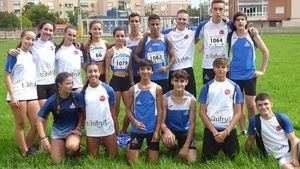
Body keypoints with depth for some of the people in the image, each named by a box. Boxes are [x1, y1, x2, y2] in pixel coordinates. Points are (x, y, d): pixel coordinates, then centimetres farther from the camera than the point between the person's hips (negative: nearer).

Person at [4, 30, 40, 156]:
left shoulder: (32, 55, 13)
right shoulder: (14, 54, -4)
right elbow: (7, 76, -8)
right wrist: (12, 96, -14)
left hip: (32, 94, 6)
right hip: (18, 95, -6)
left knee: (37, 123, 6)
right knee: (20, 124, 4)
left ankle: (28, 147, 26)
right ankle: (25, 153, 15)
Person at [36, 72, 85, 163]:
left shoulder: (77, 97, -15)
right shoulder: (52, 101, -13)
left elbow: (83, 113, 1)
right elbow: (40, 121, -8)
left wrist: (78, 128, -9)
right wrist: (43, 138, -18)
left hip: (73, 130, -2)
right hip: (57, 131, 2)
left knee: (72, 146, -35)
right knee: (57, 161, -4)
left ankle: (77, 149, 2)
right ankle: (63, 147, 27)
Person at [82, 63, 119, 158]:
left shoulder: (108, 89, -8)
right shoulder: (84, 91, -5)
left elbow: (112, 111, 0)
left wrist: (116, 130, 3)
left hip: (108, 129, 0)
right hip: (91, 131, 1)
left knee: (114, 157, 10)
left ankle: (105, 146, 36)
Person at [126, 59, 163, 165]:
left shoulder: (157, 88, -3)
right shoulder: (133, 89, 0)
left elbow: (160, 110, -3)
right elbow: (128, 109, 5)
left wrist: (157, 130, -8)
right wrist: (134, 121, -14)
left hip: (152, 129, 0)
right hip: (137, 129, 0)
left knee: (153, 161, 6)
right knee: (132, 162, 3)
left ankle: (149, 148, 35)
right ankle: (130, 145, 32)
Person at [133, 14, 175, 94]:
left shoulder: (166, 40, 1)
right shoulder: (144, 41, 0)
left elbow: (172, 57, 6)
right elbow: (135, 54, 9)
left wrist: (167, 67, -11)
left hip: (163, 77, 0)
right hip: (149, 78, 0)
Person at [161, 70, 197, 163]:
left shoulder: (191, 99, -12)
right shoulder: (165, 98, -13)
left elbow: (192, 124, -9)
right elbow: (162, 122, -12)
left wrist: (186, 146, -15)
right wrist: (167, 131, -38)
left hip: (185, 131, 0)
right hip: (170, 130, 0)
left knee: (192, 160, -16)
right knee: (167, 140, -37)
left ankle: (181, 147, 18)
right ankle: (174, 148, 2)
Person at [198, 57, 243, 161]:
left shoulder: (234, 87, 3)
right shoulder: (207, 87, 2)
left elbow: (238, 113, 1)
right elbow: (202, 112, 0)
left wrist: (226, 131, -10)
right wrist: (214, 131, -9)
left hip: (229, 129, 0)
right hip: (210, 129, 0)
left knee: (232, 157, 2)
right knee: (207, 159, -2)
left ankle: (224, 147, 32)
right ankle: (217, 147, 29)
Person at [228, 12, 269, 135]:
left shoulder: (252, 35, -2)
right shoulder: (230, 36, 0)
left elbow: (265, 52, 3)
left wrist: (263, 71, 1)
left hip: (250, 75, -1)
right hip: (234, 75, 1)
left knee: (251, 105, 1)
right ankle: (243, 130, 17)